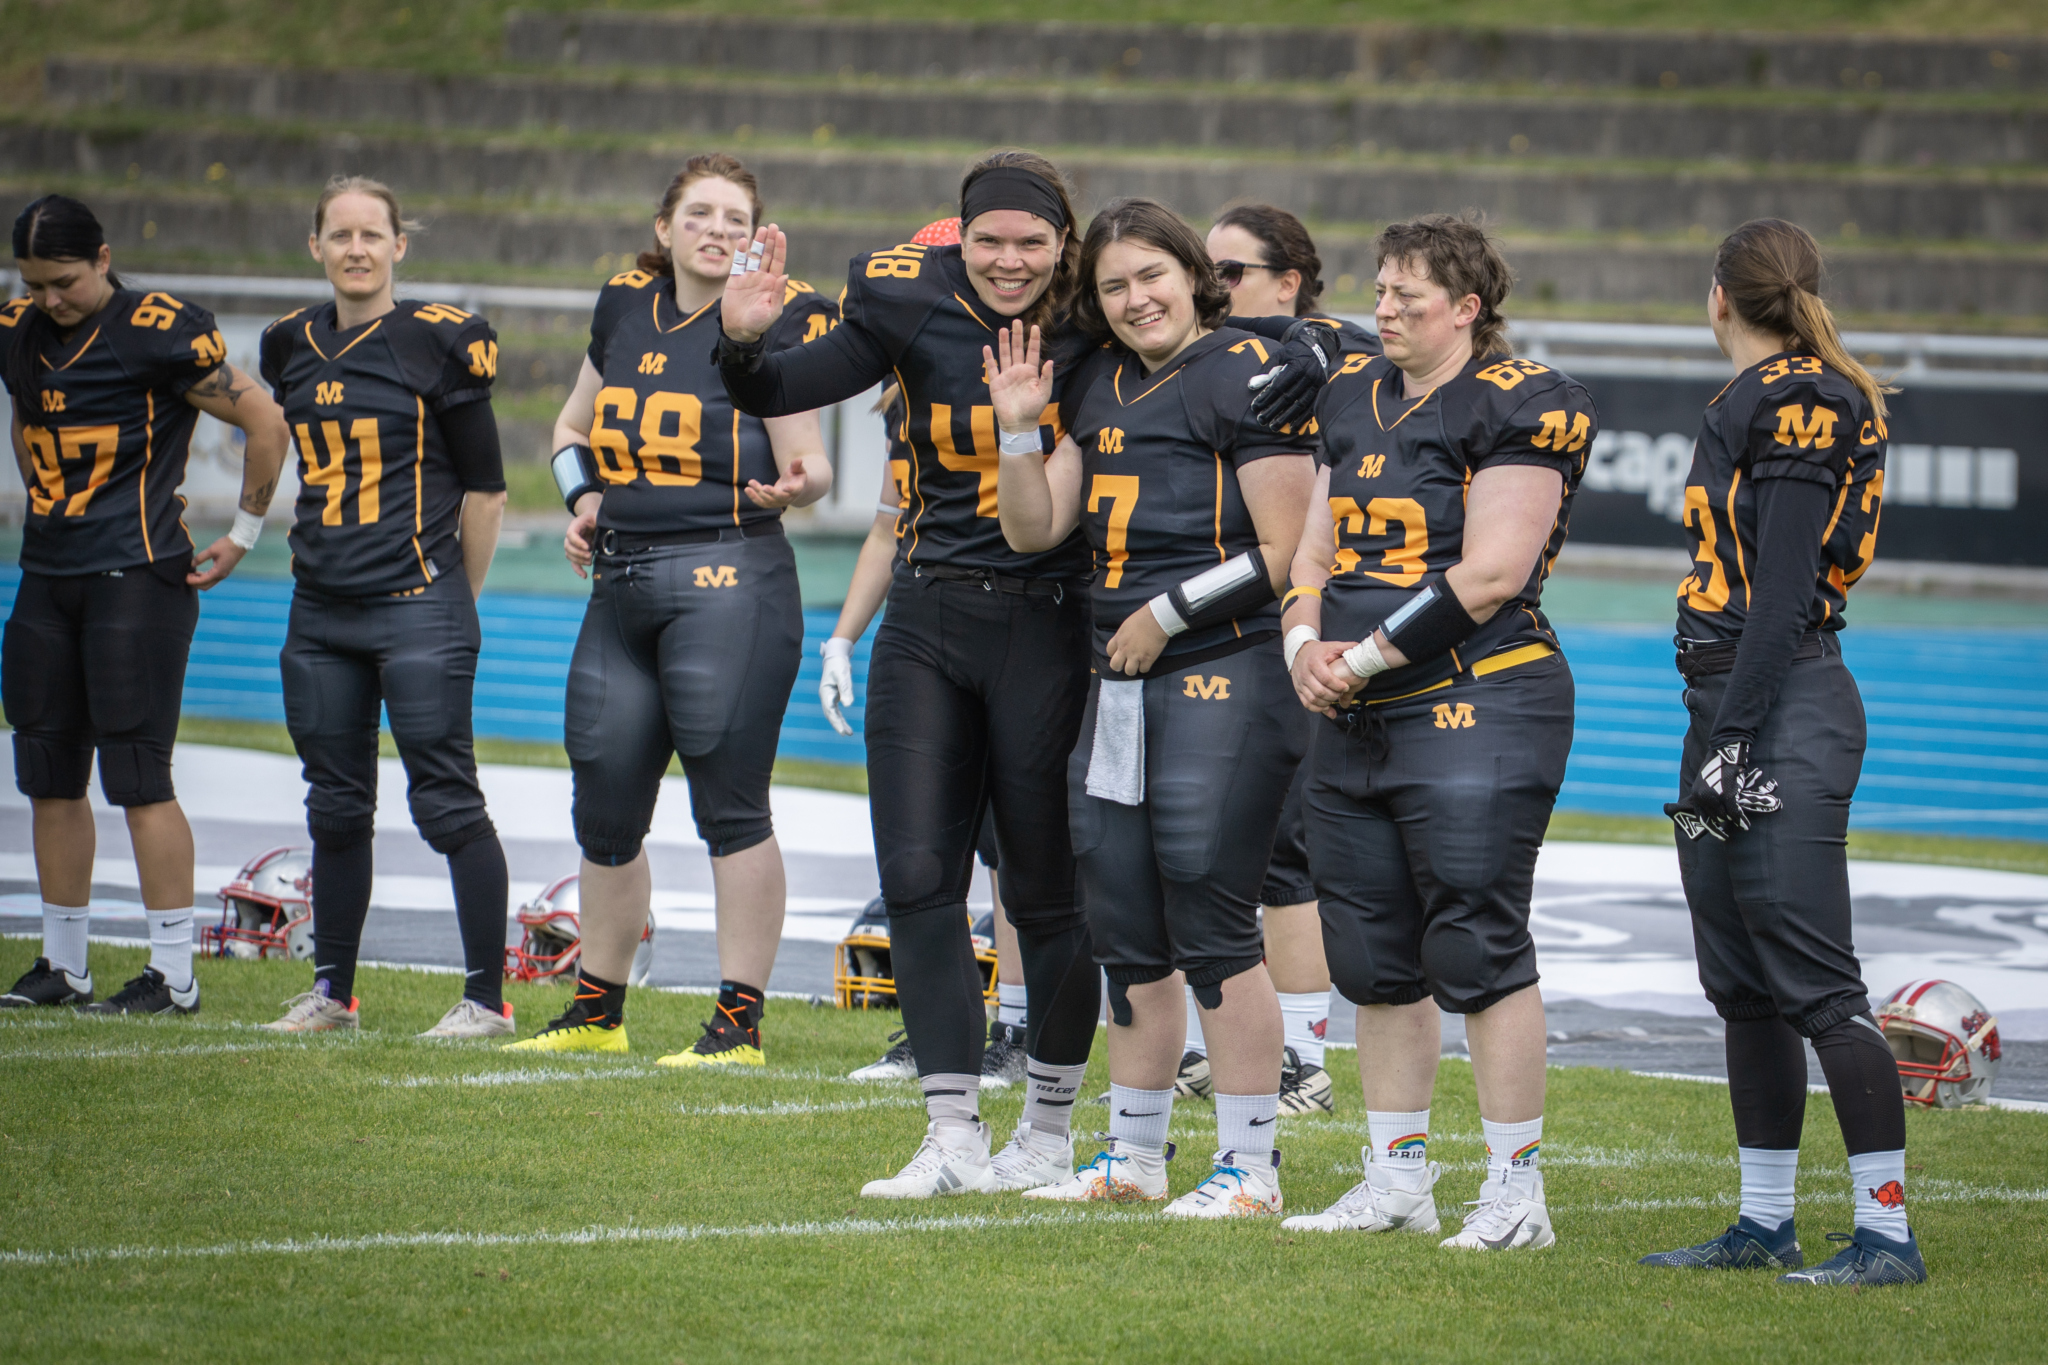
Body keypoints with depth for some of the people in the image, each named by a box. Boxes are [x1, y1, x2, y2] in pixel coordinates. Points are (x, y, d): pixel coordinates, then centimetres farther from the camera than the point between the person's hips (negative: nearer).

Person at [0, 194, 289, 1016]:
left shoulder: (159, 335, -12)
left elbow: (264, 422, -7)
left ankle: (173, 977, -3)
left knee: (138, 777, -8)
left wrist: (243, 535, -3)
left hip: (135, 577, -7)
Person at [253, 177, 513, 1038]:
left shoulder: (437, 344, -6)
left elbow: (484, 486, 1)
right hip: (322, 613, 6)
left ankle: (487, 997, -1)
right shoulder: (295, 348, 11)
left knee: (446, 802, -6)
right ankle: (331, 991, 21)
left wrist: (455, 602, 5)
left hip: (416, 608, -6)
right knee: (335, 806, 12)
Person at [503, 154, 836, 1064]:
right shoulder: (625, 309, 12)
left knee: (730, 805, -6)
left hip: (728, 579, -7)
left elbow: (811, 464, -6)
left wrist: (794, 485, -28)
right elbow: (572, 427, 27)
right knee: (605, 807, 12)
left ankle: (740, 1021, 0)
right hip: (623, 582, 7)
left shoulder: (771, 322, -5)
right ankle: (598, 1011, 27)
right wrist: (583, 502, 9)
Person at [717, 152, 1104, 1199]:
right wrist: (745, 343, -22)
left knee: (1045, 890, 4)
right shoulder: (915, 306, -3)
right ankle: (953, 1138, 2)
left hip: (1047, 629, -2)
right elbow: (782, 393, -3)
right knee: (917, 875, -3)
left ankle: (1050, 1125, 20)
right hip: (928, 620, 2)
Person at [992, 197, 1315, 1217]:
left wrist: (1166, 612, -12)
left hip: (1225, 683, -8)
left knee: (1213, 925, -7)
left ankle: (1250, 1164, 0)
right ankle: (1133, 1153, 22)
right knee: (1127, 930, 12)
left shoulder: (1246, 375, -8)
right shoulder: (1108, 393, 16)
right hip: (1120, 686, 8)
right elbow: (1033, 530, 16)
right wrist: (1018, 430, 2)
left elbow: (1281, 552, -13)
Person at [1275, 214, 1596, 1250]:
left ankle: (1517, 1192, -2)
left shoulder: (1517, 407, -9)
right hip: (1355, 725, 8)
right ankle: (1397, 1181, 20)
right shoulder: (1355, 397, 16)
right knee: (1373, 959, 10)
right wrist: (1305, 644, -1)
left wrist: (1366, 657, -15)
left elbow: (1488, 575, -16)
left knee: (1477, 951, -8)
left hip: (1476, 706, -8)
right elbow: (1316, 547, 19)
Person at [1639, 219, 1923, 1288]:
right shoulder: (1754, 402, 16)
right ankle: (1764, 1225, 18)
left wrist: (1733, 739, -19)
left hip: (1786, 714, -10)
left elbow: (1785, 590, -17)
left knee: (1813, 979, -11)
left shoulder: (1798, 401, -12)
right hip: (1731, 706, 10)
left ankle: (1888, 1232, -10)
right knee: (1741, 984, 12)